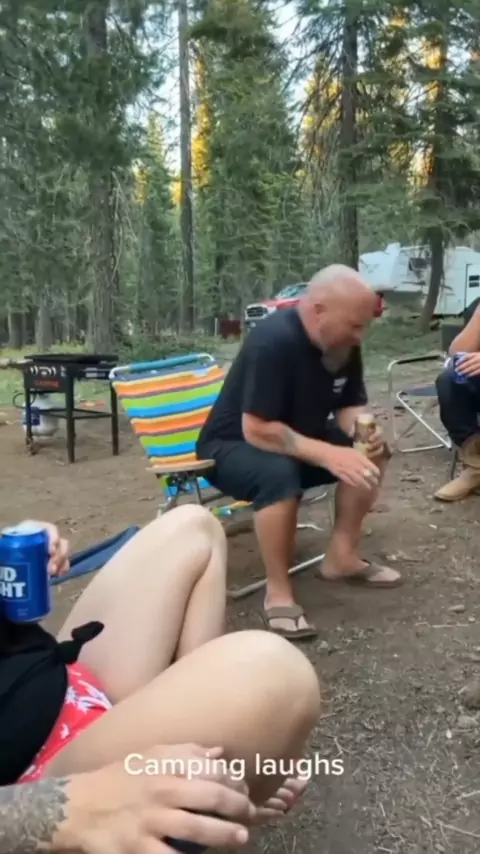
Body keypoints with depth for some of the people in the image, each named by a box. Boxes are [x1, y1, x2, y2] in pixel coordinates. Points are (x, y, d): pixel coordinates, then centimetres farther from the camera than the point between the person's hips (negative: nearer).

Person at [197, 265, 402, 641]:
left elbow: (349, 406, 2)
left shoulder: (343, 344, -6)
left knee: (373, 452, -9)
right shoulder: (273, 342, -31)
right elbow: (257, 430, -33)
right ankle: (279, 592, -21)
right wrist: (328, 455, -38)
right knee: (280, 474, -38)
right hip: (233, 447, -8)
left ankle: (341, 556, 0)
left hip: (298, 438, 8)